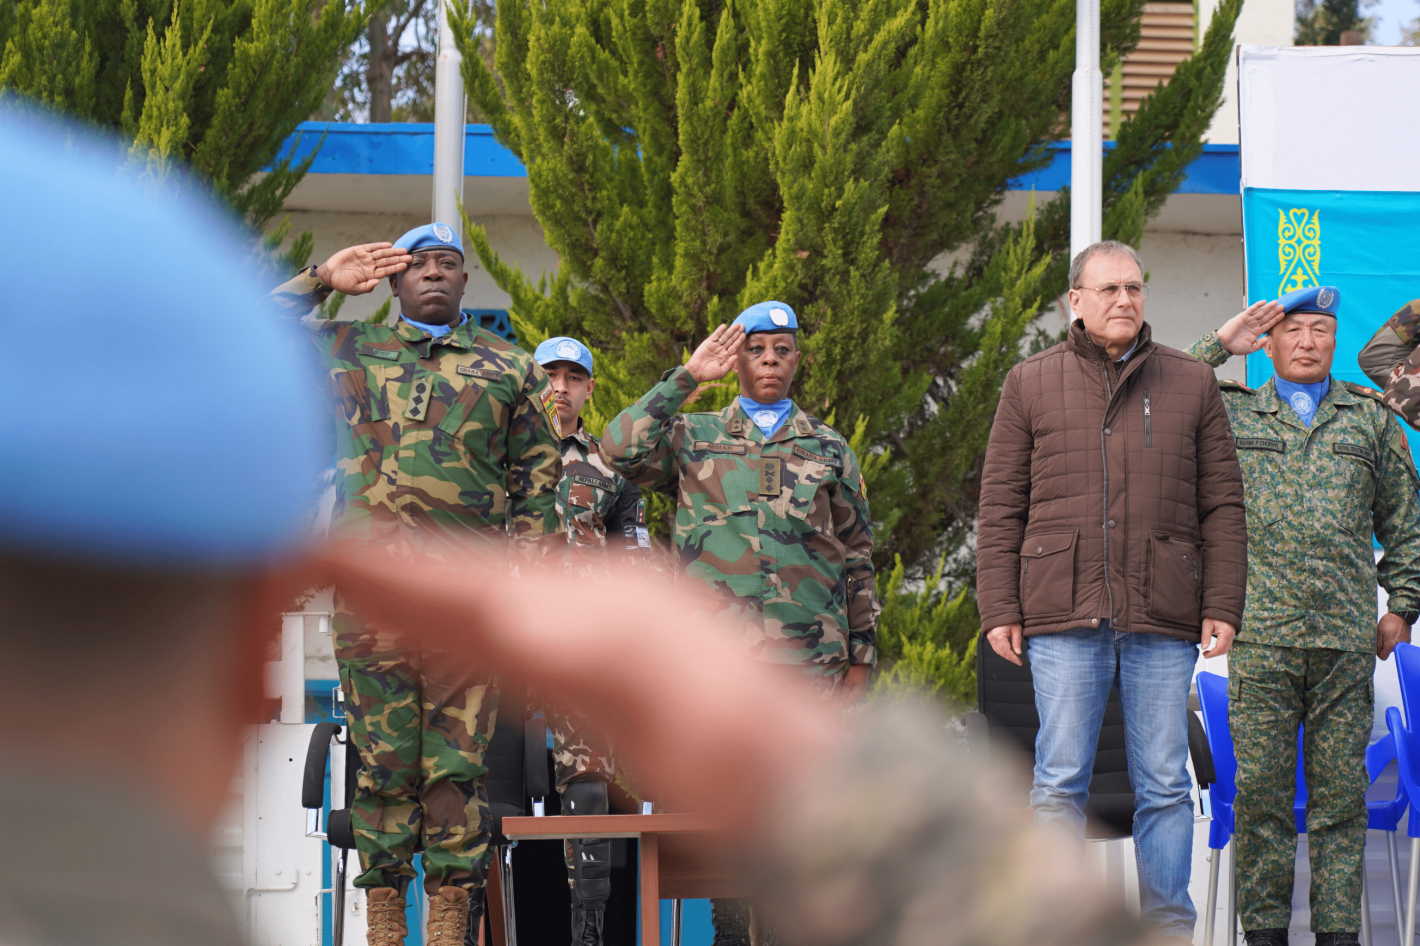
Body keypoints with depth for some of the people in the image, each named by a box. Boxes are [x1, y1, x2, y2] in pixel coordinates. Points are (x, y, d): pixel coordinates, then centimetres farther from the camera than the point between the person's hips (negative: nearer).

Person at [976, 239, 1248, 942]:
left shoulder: (1192, 385, 12)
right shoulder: (1030, 384, 9)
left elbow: (1222, 507, 11)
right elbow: (1000, 506, 8)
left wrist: (1222, 607, 2)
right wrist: (998, 608, 0)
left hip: (1163, 620, 1)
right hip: (1064, 617, -1)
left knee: (1164, 786, 3)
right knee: (1059, 783, -2)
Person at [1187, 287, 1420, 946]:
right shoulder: (1232, 414, 12)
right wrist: (1218, 347, 3)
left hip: (1347, 641, 1)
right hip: (1262, 637, -1)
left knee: (1341, 791, 2)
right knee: (1261, 790, -1)